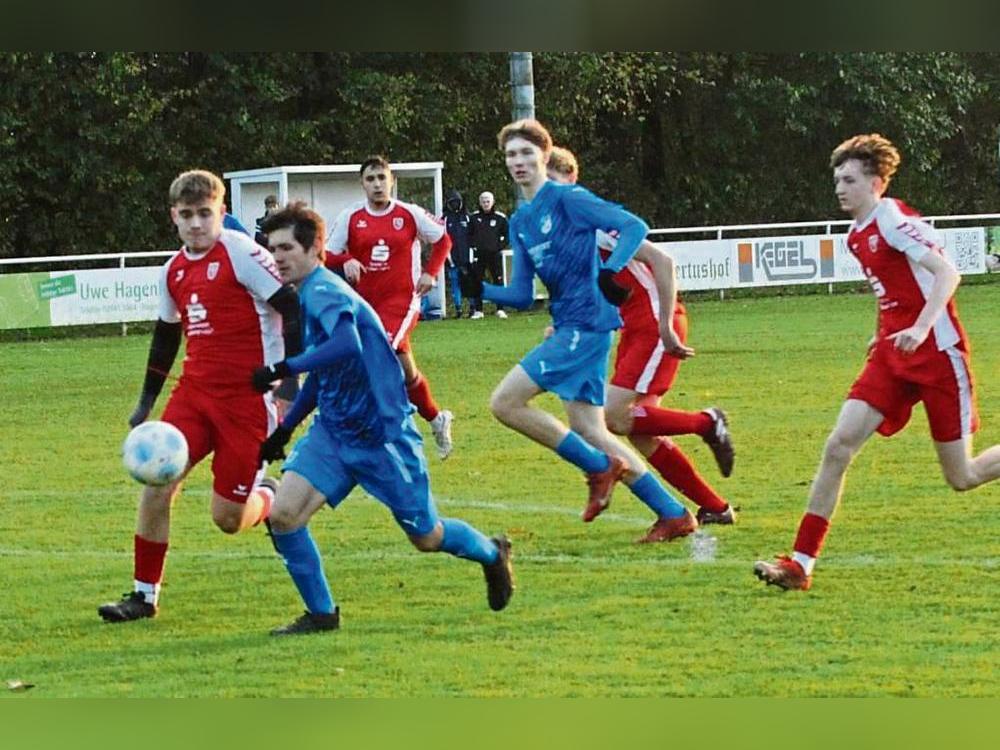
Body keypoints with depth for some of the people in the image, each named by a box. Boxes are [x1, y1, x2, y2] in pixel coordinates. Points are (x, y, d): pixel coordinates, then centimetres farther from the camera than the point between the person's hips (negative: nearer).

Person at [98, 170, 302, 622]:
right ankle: (144, 594, 2)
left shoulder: (240, 253, -12)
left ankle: (268, 499, 31)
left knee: (228, 518, -4)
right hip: (195, 392, 6)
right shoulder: (173, 271, 10)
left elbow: (291, 308, -13)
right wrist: (146, 401, 27)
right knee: (156, 484, -9)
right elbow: (165, 336, 25)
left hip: (247, 397, -6)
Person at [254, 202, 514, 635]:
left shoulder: (323, 290, -19)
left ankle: (492, 554, 37)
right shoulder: (309, 295, 10)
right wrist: (284, 430, 24)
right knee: (283, 514, -12)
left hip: (381, 433, -8)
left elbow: (347, 345, -40)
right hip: (333, 432, 8)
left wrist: (284, 369, -41)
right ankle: (321, 614, 1)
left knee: (426, 538, 7)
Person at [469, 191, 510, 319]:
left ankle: (500, 309, 3)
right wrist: (473, 245, 2)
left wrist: (500, 246, -4)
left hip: (495, 254, -1)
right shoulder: (474, 217, 4)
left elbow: (507, 235, 7)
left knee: (498, 281, -1)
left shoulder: (500, 218, -1)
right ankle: (478, 310, 6)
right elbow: (469, 234, 14)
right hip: (479, 255, 1)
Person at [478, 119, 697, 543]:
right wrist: (480, 290, 1)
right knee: (589, 432, 7)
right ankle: (673, 514, 10)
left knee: (505, 403, -12)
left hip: (585, 323, -9)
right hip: (567, 328, 9)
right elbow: (521, 296, 18)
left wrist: (611, 271, -28)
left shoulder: (567, 199, -7)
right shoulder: (520, 222, 17)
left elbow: (635, 226, -13)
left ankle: (599, 466, -3)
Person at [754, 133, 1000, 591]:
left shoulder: (894, 221, -14)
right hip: (893, 354, 8)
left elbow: (947, 273, -23)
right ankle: (801, 562, -10)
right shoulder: (857, 235, 12)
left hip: (938, 352, -8)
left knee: (962, 478, 0)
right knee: (839, 445, -9)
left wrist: (920, 328, -34)